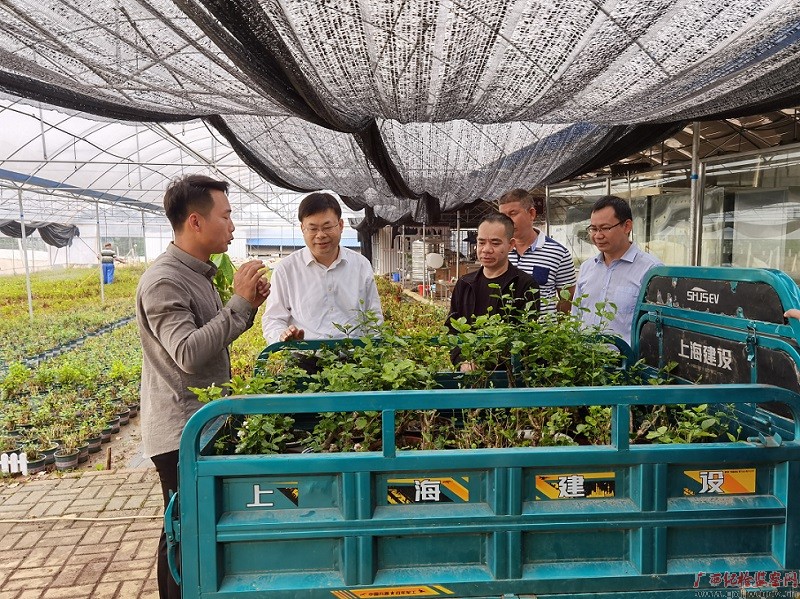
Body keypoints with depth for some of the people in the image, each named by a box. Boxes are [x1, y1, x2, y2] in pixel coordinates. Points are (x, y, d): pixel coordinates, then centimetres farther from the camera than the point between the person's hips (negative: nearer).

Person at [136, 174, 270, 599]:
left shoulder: (198, 273, 9)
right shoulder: (163, 281, -20)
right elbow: (189, 354, -30)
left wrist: (247, 305, 0)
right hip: (181, 433, -9)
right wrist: (239, 302, -25)